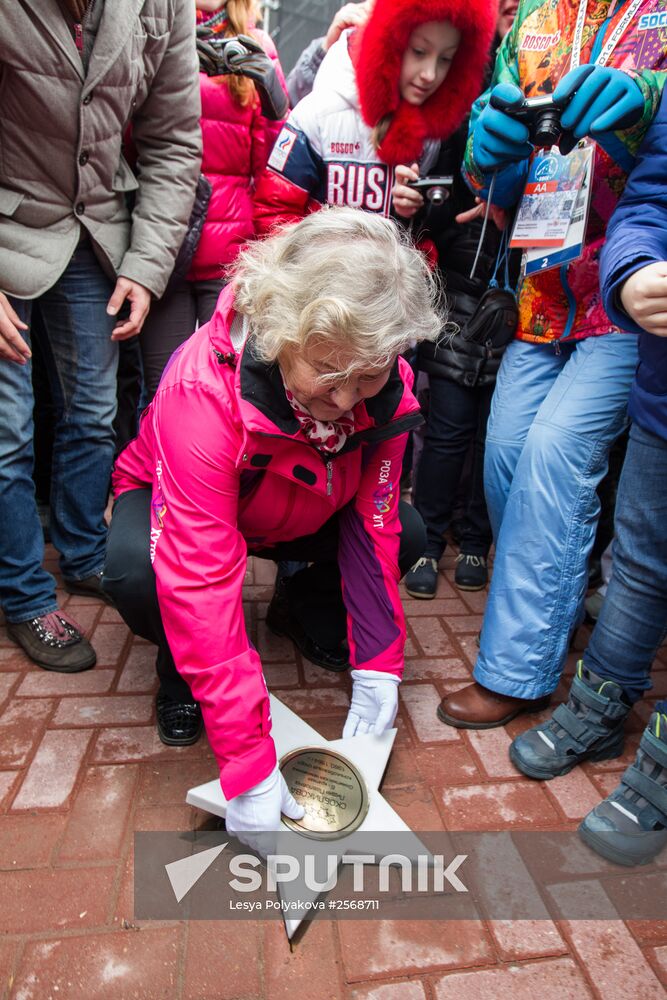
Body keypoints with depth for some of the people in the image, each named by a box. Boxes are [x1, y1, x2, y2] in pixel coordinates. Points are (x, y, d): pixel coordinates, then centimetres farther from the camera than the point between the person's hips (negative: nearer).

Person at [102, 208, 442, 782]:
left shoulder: (388, 387, -24)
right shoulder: (203, 389, -40)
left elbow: (373, 522, -17)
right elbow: (204, 581, -43)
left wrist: (377, 670, -22)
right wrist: (250, 766, -41)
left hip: (294, 515, 4)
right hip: (167, 498, -3)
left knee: (405, 533, -16)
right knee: (136, 572, -35)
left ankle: (313, 608, 14)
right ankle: (180, 667, 0)